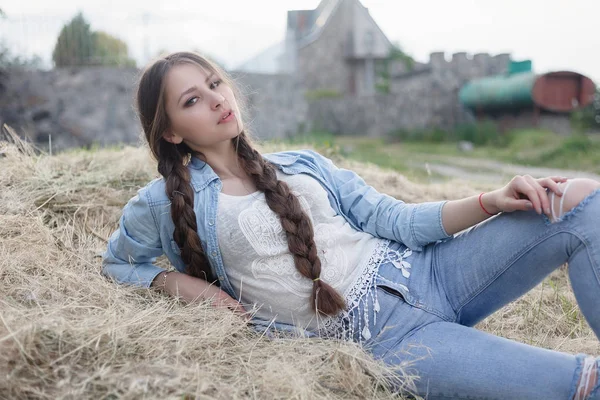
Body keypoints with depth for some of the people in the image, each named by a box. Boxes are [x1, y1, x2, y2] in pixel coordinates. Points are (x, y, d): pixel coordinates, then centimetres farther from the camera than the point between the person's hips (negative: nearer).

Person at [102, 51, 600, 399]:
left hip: (420, 270, 6)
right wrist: (184, 284, 0)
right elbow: (117, 262, 21)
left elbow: (394, 220, 10)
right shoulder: (166, 203, 5)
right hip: (377, 333, -5)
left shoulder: (304, 165, 14)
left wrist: (489, 202, -4)